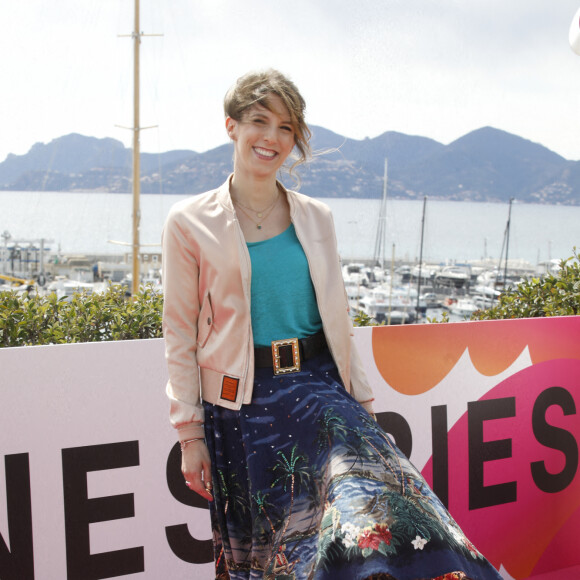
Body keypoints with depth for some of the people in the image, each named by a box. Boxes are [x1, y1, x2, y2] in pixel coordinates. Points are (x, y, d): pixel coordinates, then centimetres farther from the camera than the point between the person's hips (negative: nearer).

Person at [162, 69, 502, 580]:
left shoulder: (316, 219, 7)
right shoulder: (191, 223, -2)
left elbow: (337, 318, 13)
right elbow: (180, 334, -1)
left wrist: (363, 402, 10)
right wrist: (190, 434, -4)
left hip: (318, 389, 2)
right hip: (241, 405, -2)